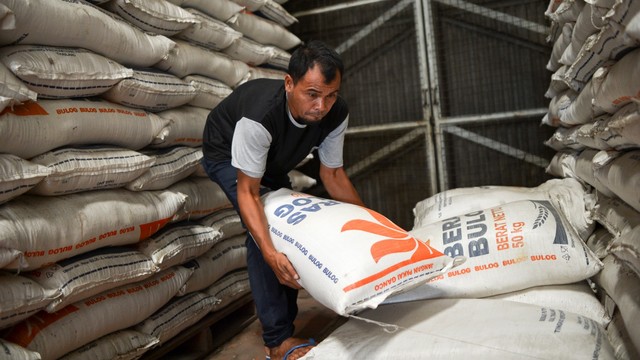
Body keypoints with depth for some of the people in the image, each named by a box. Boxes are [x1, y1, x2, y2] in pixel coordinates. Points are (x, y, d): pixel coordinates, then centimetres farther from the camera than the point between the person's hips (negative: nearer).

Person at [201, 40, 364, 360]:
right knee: (263, 231, -25)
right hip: (227, 156, -6)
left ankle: (285, 326, 20)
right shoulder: (259, 116, -44)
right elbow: (247, 192, -38)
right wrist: (270, 253, -48)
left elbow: (333, 174, -13)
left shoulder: (336, 114, -27)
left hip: (274, 163, 6)